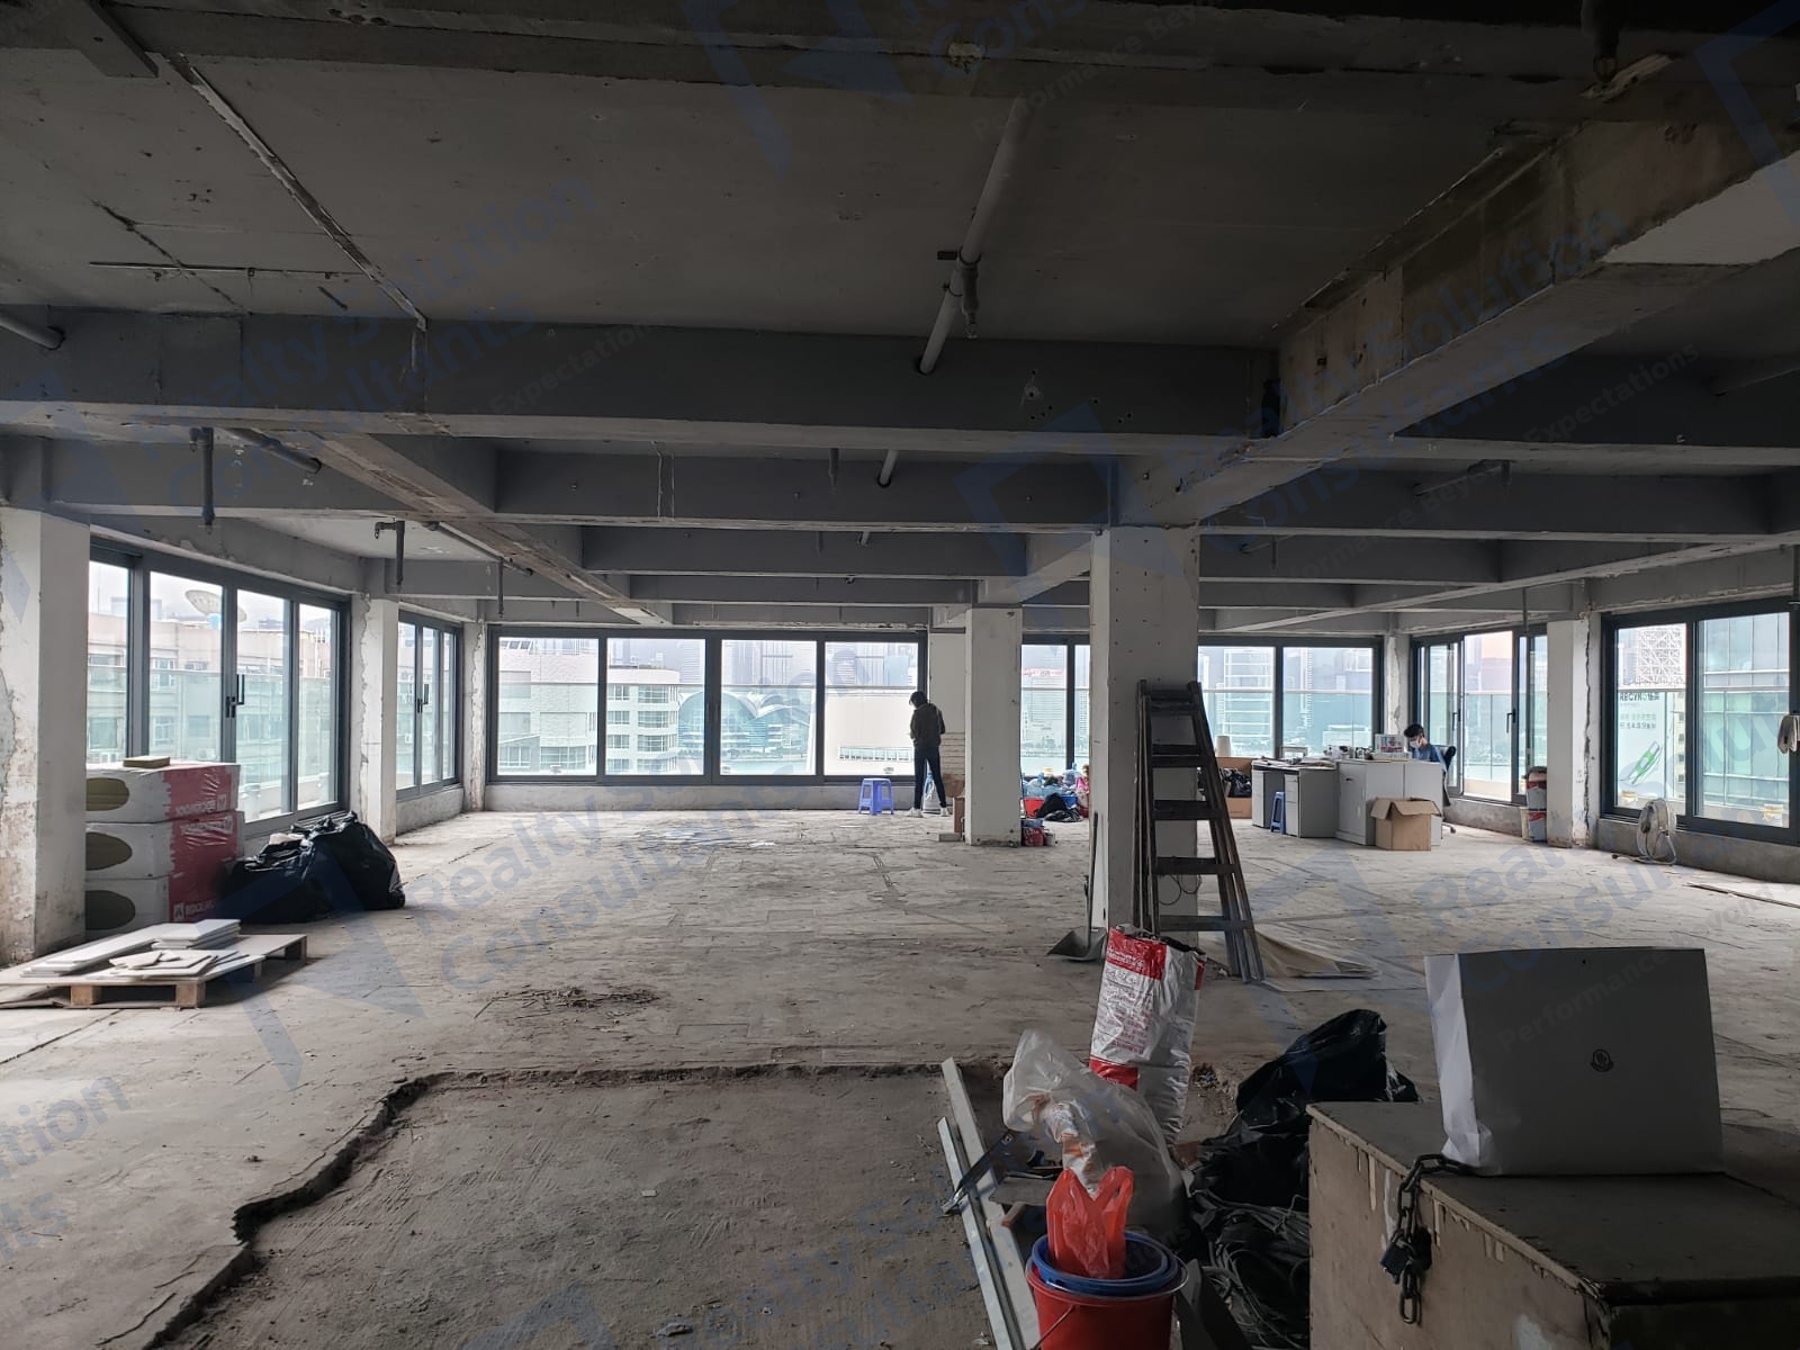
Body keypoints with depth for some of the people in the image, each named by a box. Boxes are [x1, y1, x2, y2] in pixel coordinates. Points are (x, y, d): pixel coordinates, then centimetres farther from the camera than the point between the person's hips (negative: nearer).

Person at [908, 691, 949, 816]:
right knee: (937, 777, 11)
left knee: (919, 778, 0)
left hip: (921, 747, -5)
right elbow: (942, 729, 11)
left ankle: (917, 808, -3)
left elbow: (914, 732, -12)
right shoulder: (936, 711, 6)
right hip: (934, 747, 5)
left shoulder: (918, 713, -12)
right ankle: (944, 806, 9)